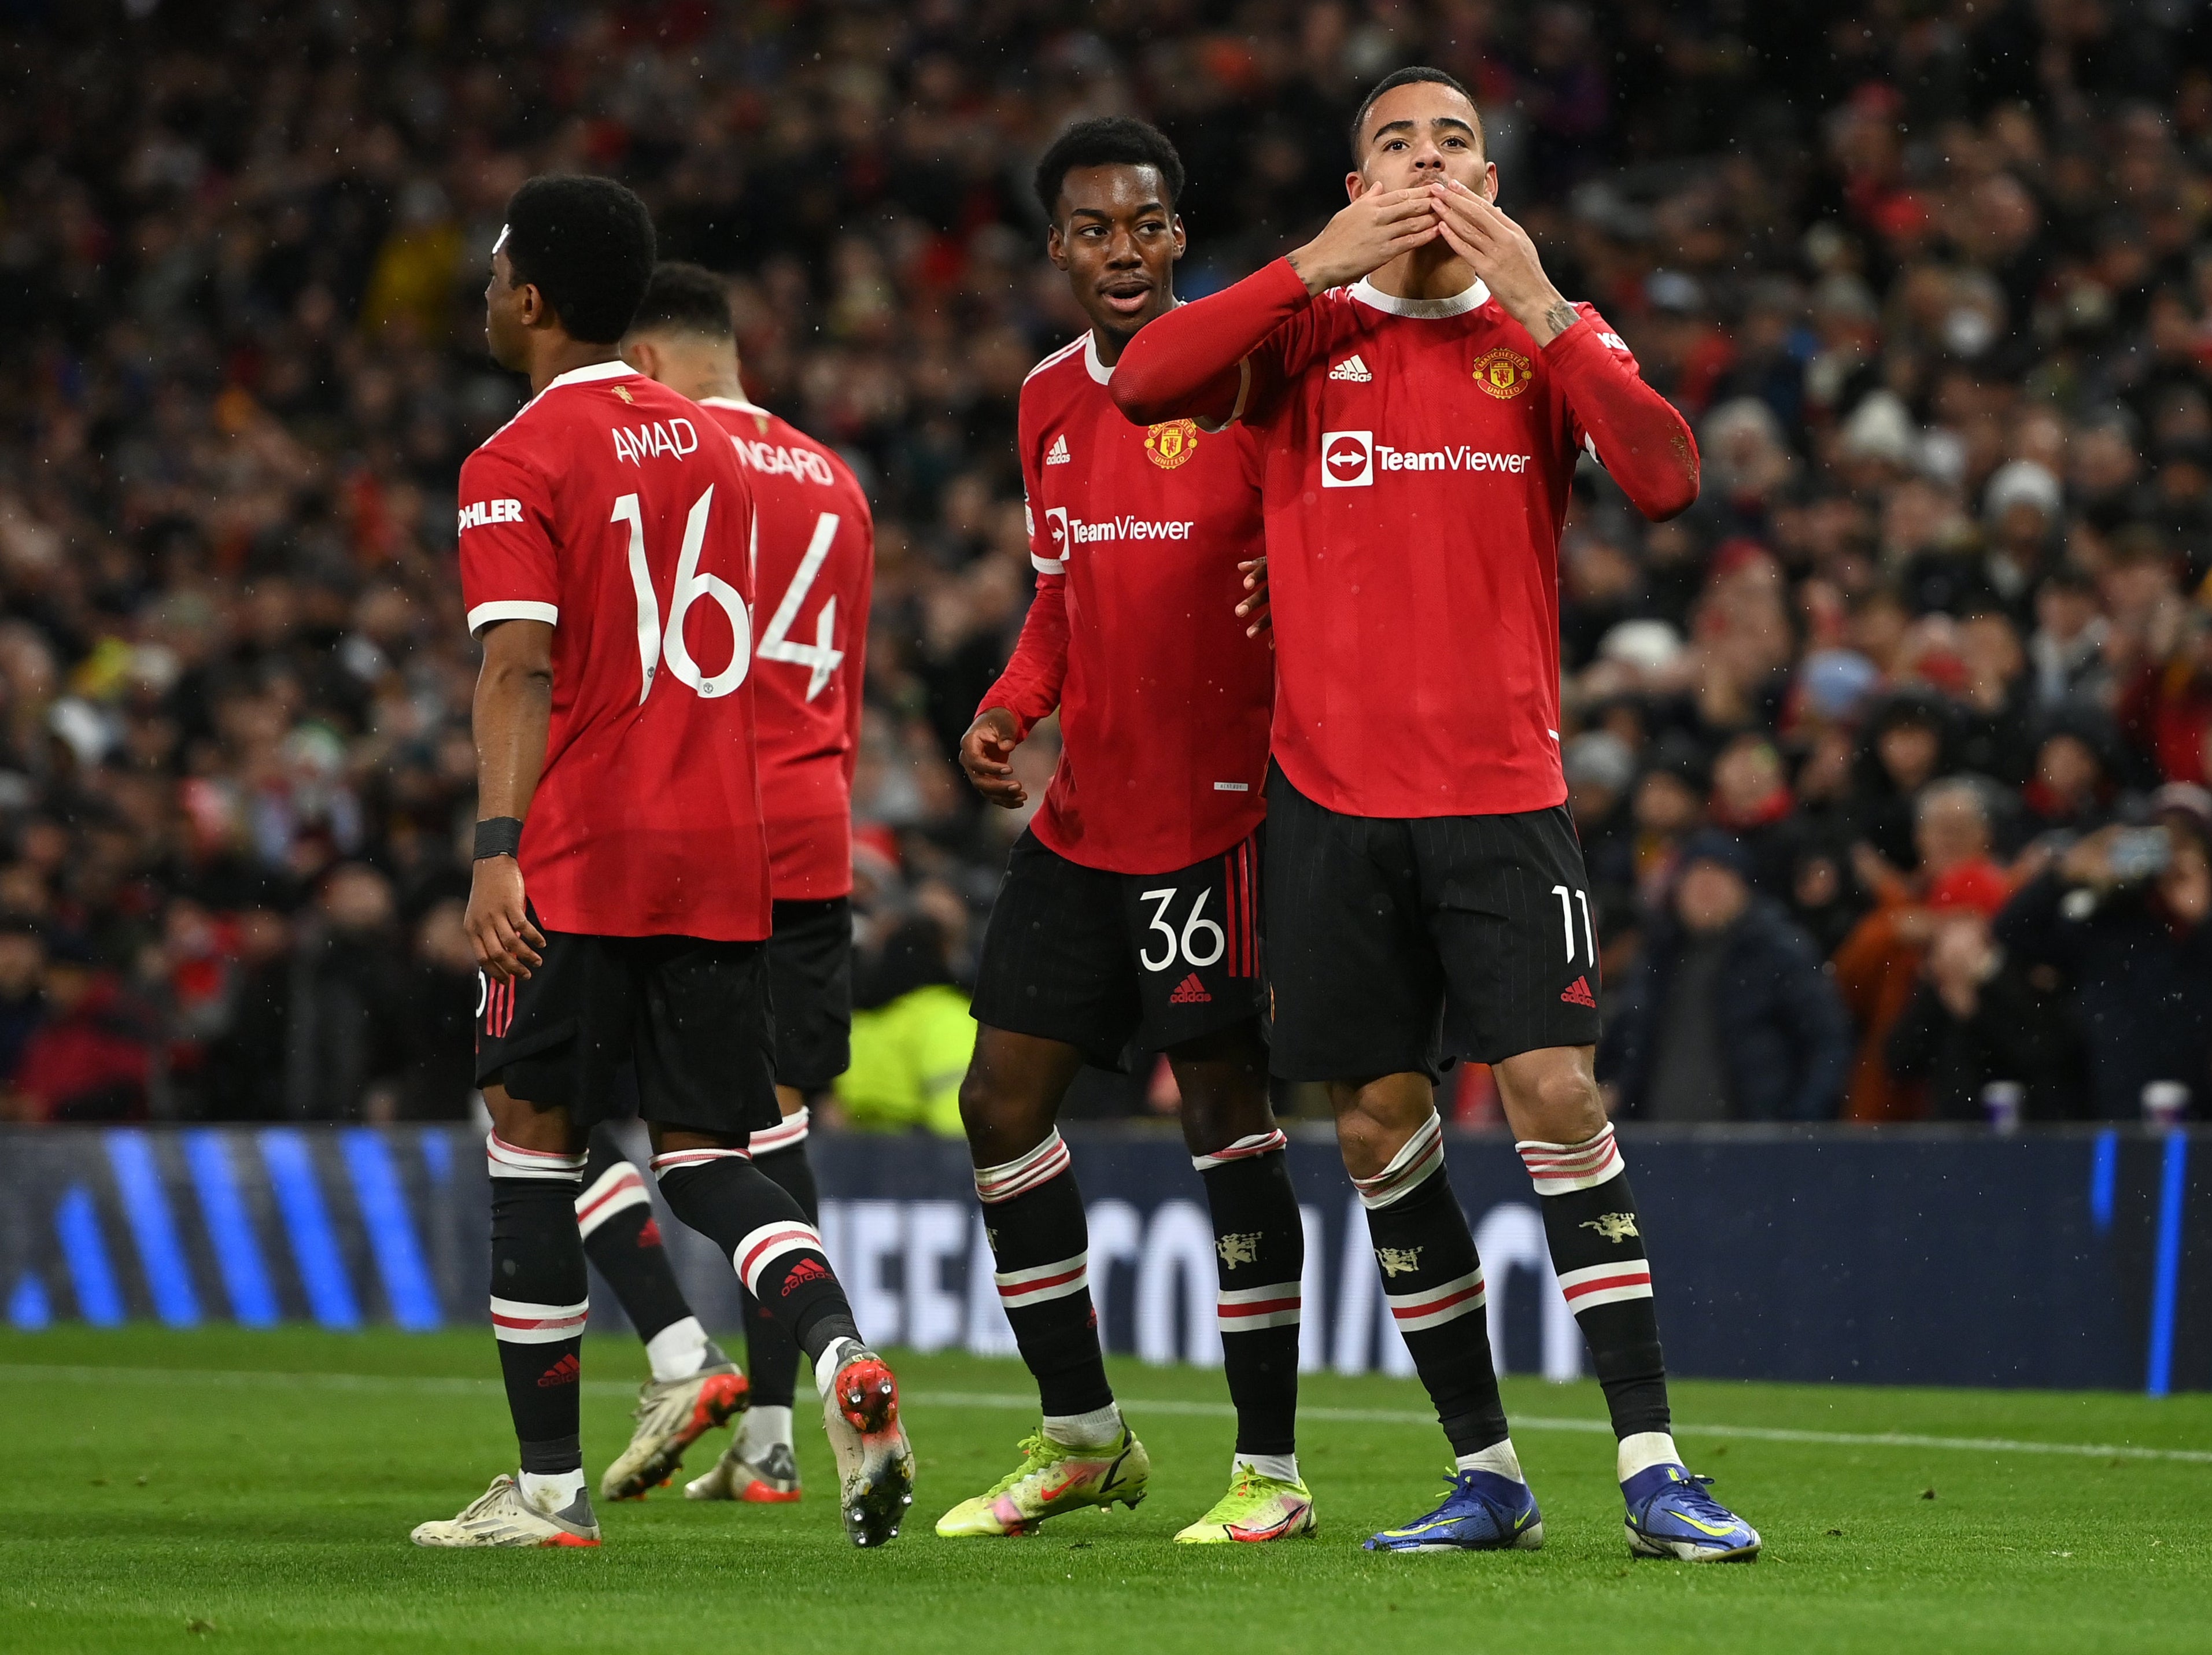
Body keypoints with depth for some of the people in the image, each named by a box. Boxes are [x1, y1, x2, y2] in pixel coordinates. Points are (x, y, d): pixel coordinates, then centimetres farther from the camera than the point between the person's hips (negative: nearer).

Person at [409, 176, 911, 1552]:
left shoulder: (518, 463, -6)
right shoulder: (709, 445, 16)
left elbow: (521, 672, -15)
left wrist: (498, 847, -19)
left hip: (579, 863, -6)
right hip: (725, 849, 6)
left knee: (536, 1142, 4)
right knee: (708, 1154, 9)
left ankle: (549, 1487, 6)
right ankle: (843, 1356, -19)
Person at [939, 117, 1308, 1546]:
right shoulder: (1050, 400, 12)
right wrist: (1011, 707, 7)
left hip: (1212, 811, -7)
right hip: (1080, 813, 7)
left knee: (1227, 1114, -5)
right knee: (1003, 1103, 7)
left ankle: (1272, 1468, 3)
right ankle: (1081, 1436, 20)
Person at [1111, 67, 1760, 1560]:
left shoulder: (1551, 335, 6)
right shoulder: (1306, 329, 6)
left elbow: (1668, 481, -11)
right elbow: (1144, 383, -12)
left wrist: (1539, 308, -16)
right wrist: (1321, 265, -15)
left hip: (1502, 791, -1)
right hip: (1332, 799, 1)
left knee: (1557, 1097, -11)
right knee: (1378, 1123, 3)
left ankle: (1652, 1466, -8)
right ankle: (1485, 1471, 13)